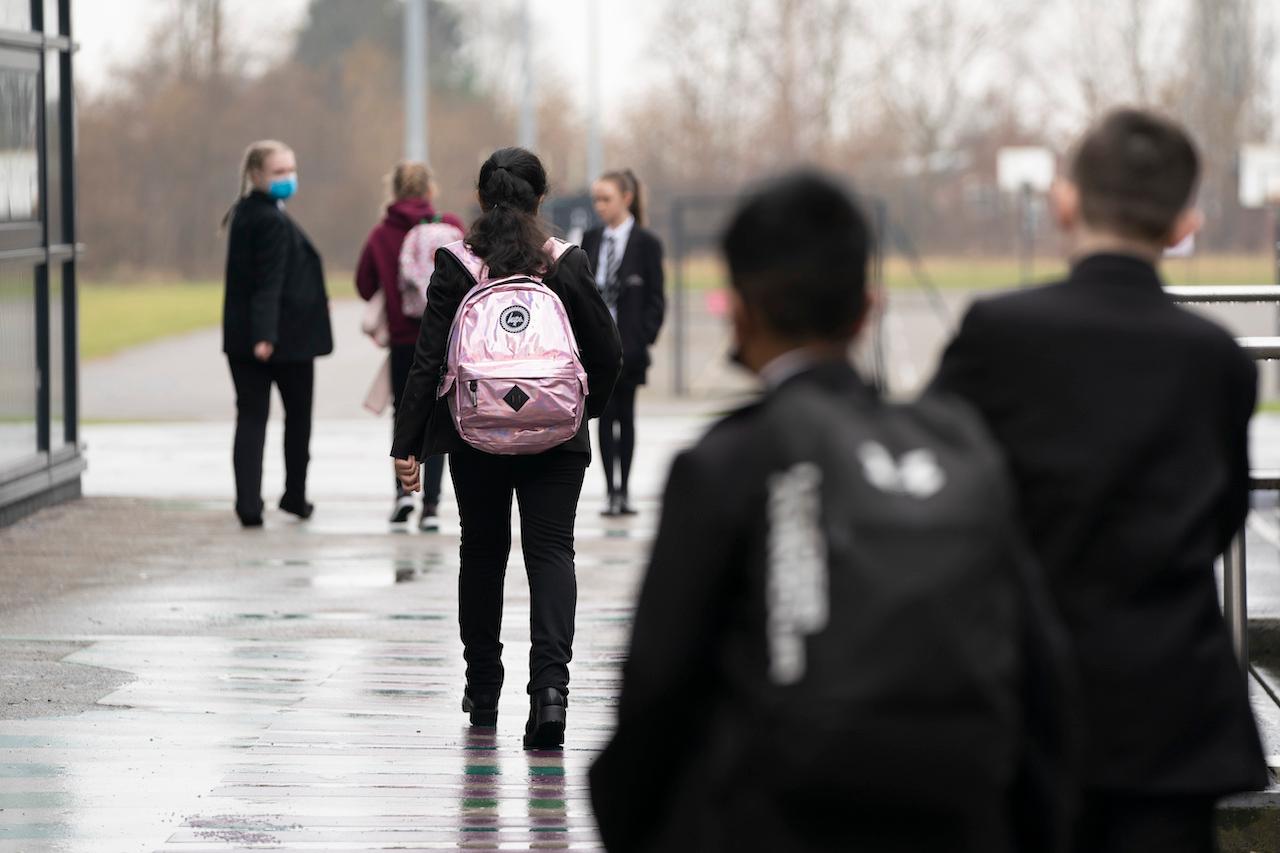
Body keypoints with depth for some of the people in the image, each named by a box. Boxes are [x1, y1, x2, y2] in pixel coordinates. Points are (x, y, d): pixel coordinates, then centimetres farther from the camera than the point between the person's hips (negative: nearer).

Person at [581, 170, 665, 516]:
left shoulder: (646, 243, -3)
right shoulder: (590, 241, 7)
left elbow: (655, 299, -3)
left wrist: (642, 341, -11)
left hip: (628, 343, -2)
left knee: (625, 416, 6)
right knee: (606, 416, -1)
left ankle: (623, 491, 12)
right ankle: (612, 493, 1)